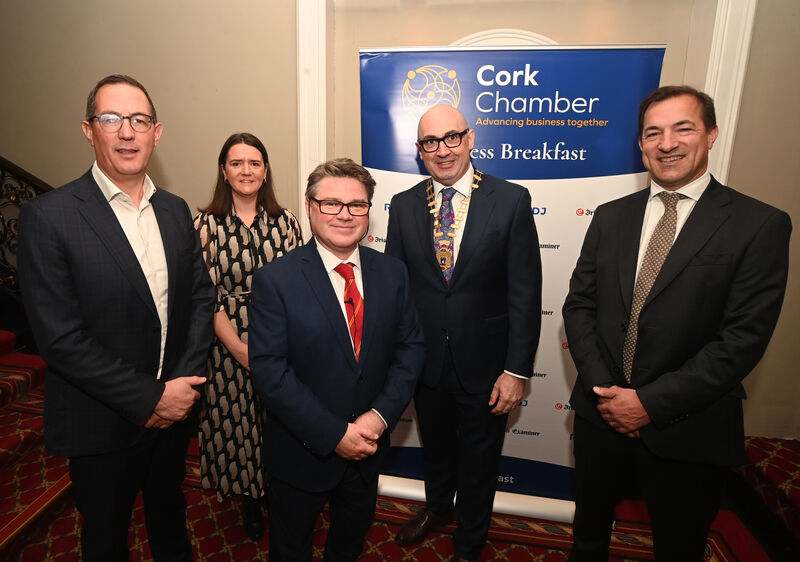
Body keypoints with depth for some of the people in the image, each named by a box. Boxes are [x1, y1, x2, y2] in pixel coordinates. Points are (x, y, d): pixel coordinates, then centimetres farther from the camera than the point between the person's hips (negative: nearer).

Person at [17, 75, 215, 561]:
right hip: (103, 424, -4)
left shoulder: (176, 210, 1)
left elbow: (201, 296, 1)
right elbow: (60, 338, -19)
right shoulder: (48, 216, -15)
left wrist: (184, 382, -10)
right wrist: (150, 398, -18)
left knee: (170, 521, 27)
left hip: (175, 409, 4)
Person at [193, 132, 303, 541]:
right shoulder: (205, 225, -5)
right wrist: (239, 349, -13)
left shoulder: (284, 221, 1)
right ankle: (249, 499, 38)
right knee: (235, 422, 13)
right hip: (229, 344, -1)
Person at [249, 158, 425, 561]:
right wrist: (334, 434, -22)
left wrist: (380, 416, -16)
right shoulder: (275, 279, -17)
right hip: (301, 453, -3)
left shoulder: (392, 273, -4)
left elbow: (410, 347, -4)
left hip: (367, 450, 4)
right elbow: (269, 370, -21)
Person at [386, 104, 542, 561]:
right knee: (434, 444, 26)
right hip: (425, 359, 3)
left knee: (479, 459, 19)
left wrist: (517, 370, -13)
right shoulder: (404, 206, -2)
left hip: (484, 362, -2)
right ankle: (437, 508, 58)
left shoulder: (511, 201, -11)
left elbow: (525, 293, -11)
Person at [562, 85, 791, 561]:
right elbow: (579, 305, 1)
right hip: (603, 415, 3)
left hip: (687, 432, -3)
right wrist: (603, 388, -10)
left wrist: (651, 402, -17)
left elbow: (744, 338, -15)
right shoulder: (611, 217, 3)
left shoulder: (760, 225, -9)